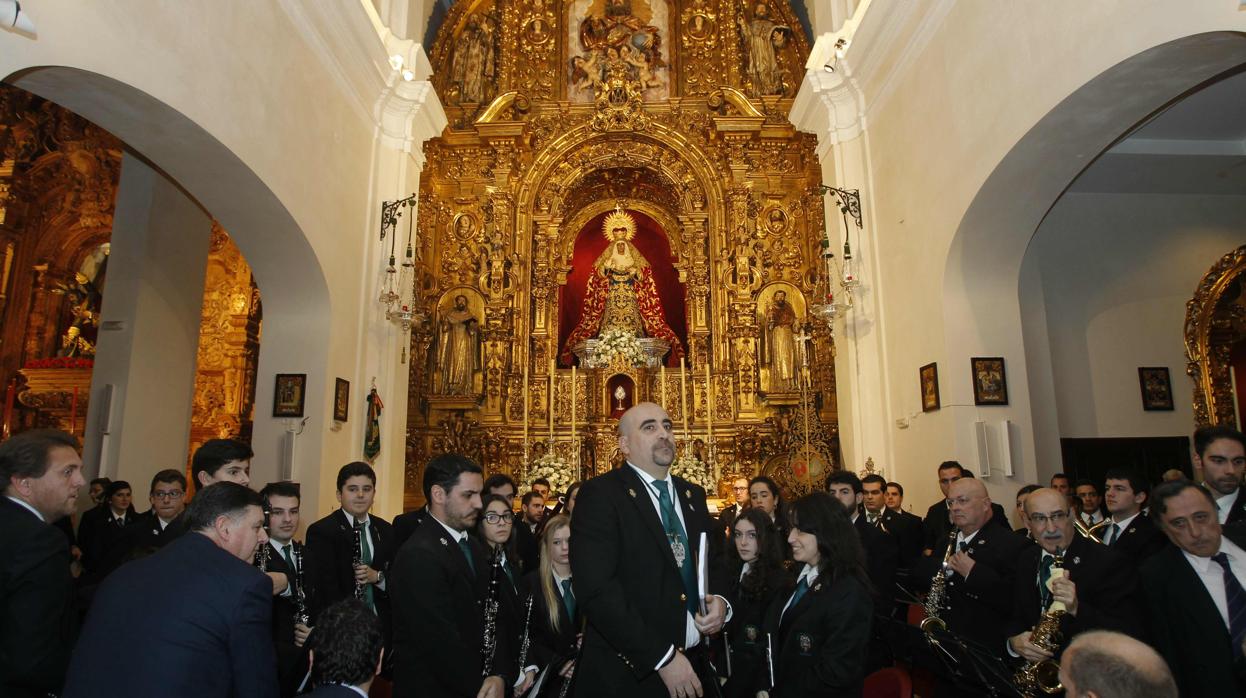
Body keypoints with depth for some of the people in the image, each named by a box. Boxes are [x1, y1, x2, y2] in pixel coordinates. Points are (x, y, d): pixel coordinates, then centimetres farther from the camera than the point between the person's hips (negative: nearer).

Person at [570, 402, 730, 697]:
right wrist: (662, 658, -20)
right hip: (629, 674, -6)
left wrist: (720, 603, -6)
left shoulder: (693, 495, 9)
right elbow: (596, 589, -20)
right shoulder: (600, 494, -12)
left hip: (695, 668, 6)